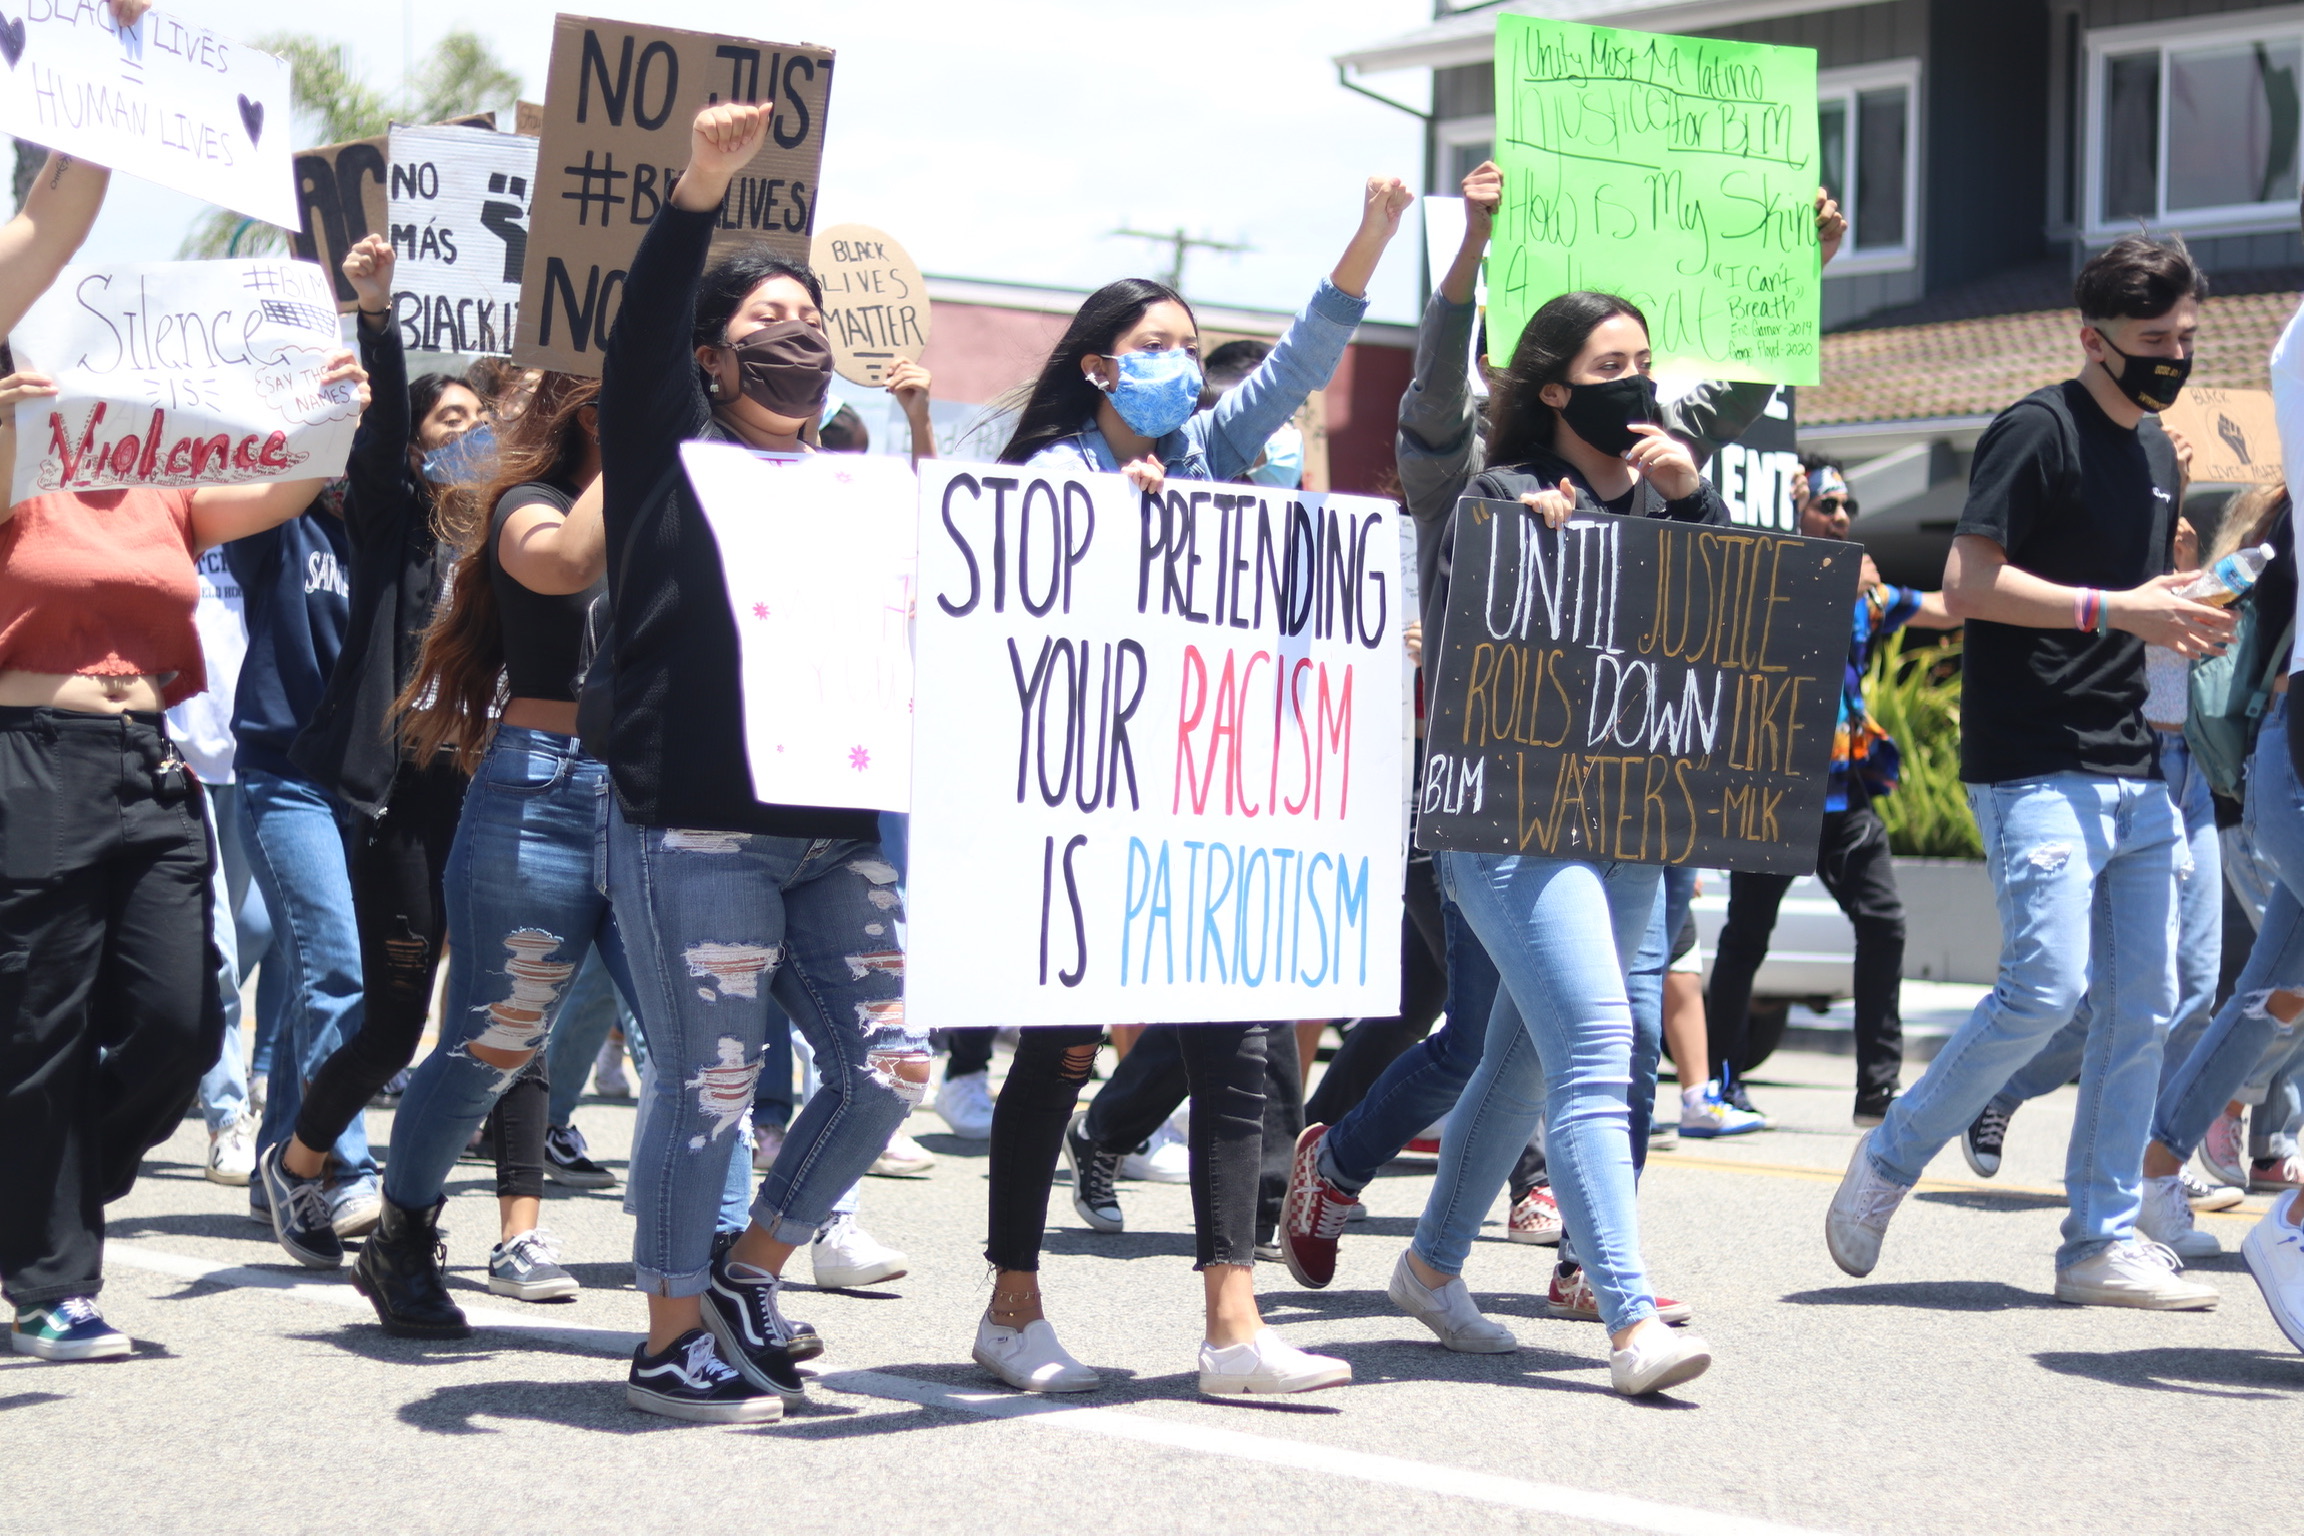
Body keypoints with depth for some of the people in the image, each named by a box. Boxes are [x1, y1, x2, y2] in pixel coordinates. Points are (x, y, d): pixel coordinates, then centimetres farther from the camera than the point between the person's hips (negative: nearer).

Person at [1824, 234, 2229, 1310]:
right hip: (2036, 767, -8)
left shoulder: (2155, 449, 18)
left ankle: (2104, 1241, 9)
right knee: (2048, 986, -15)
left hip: (2133, 771, 8)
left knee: (2143, 1003, 3)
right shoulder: (2039, 433, -8)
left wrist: (2179, 621, 8)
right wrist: (2113, 608, -19)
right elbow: (1968, 584, -16)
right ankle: (1888, 1162, 4)